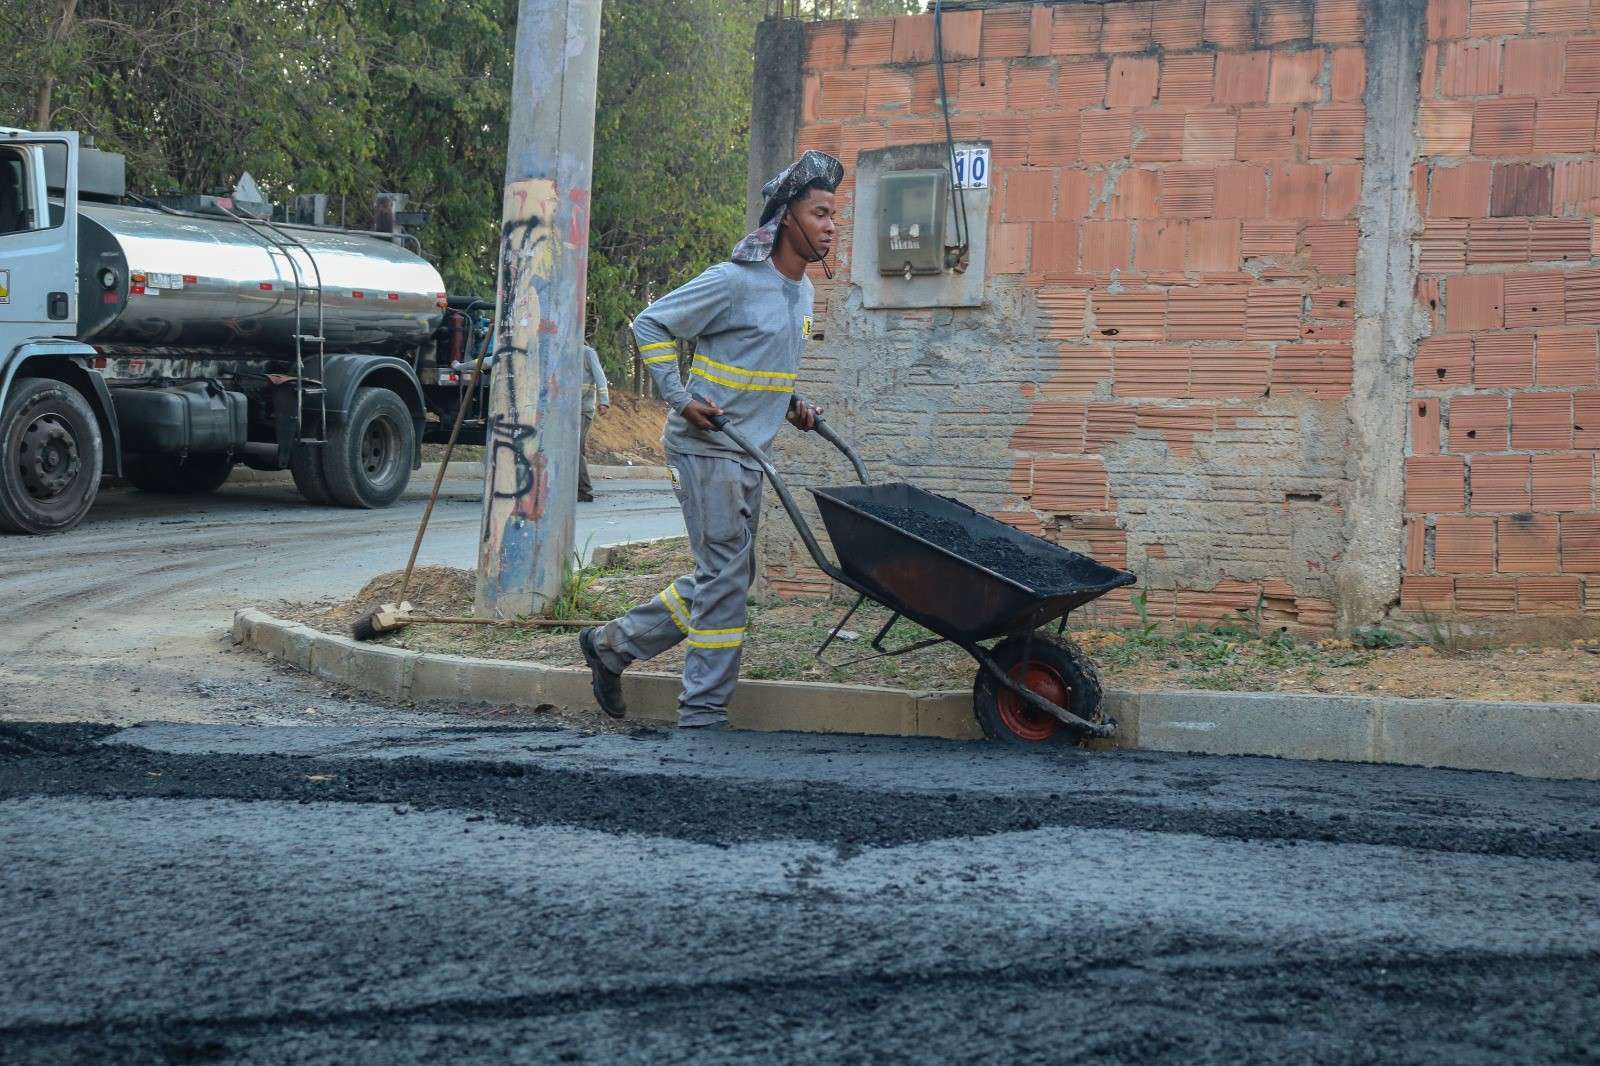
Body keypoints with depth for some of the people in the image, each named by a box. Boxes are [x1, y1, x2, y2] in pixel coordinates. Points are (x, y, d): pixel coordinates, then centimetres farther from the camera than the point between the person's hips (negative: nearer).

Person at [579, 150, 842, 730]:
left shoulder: (801, 291, 12)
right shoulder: (734, 282, -15)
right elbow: (650, 325, -10)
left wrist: (791, 404, 10)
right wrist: (680, 398, -17)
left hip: (748, 453, 9)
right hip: (706, 447, -9)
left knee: (727, 576, 13)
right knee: (725, 577, -8)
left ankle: (613, 644, 25)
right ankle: (703, 713, 0)